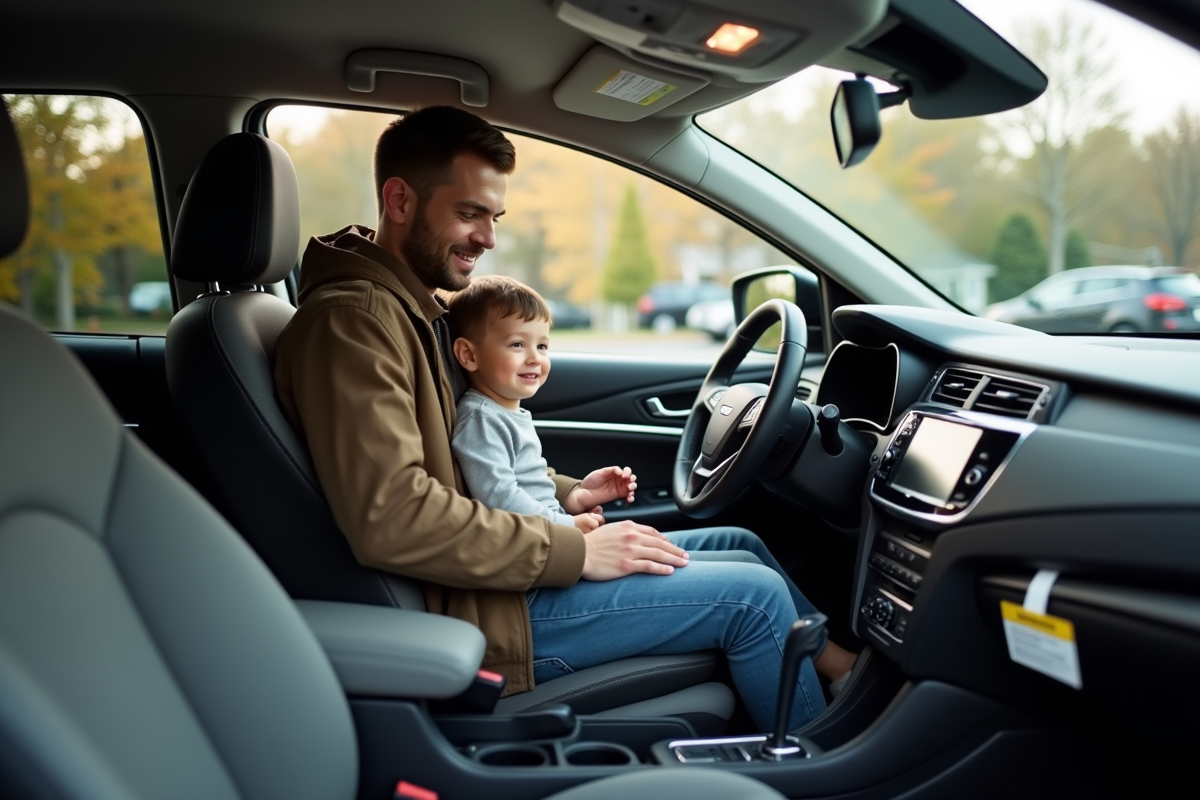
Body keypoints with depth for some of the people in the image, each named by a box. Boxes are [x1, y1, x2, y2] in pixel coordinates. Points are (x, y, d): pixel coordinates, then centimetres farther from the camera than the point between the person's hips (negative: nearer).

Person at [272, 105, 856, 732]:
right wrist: (575, 551, -23)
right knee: (752, 595, -9)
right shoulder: (351, 320, -19)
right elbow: (390, 517, -29)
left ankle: (838, 661, 30)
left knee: (739, 544, 12)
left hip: (490, 567, 10)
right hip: (471, 612, -10)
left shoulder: (415, 308, 14)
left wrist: (570, 493, 7)